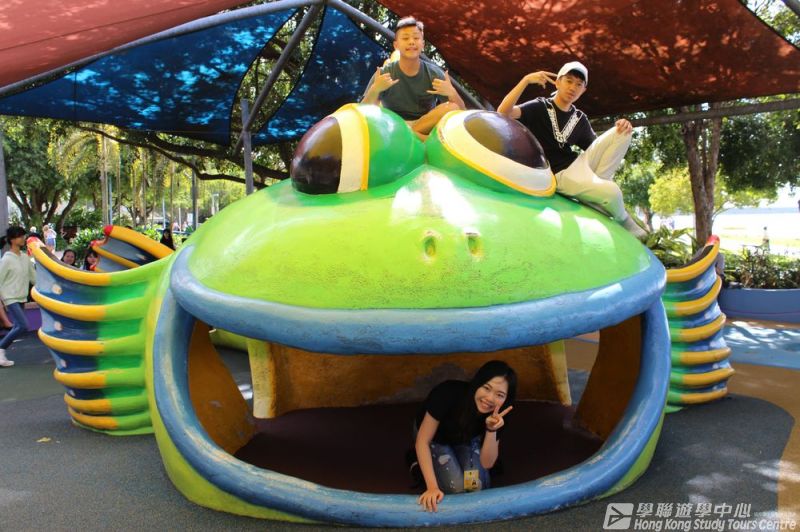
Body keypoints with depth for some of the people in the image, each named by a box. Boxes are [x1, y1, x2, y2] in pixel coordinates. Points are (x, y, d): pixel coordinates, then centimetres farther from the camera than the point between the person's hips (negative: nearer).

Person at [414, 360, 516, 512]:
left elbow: (487, 463, -23)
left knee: (477, 486, -16)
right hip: (435, 437, -3)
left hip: (466, 439, 3)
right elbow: (422, 441, -31)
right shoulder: (449, 393, -41)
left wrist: (491, 430, -41)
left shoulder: (498, 415, -29)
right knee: (456, 488, -19)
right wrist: (432, 487, -38)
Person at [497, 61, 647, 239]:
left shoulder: (580, 118, 16)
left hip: (580, 163, 7)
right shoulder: (540, 107, 0)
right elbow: (503, 112, -15)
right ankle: (624, 221, 5)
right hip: (560, 174, -7)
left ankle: (594, 185, -15)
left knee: (622, 133, -6)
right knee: (611, 192, -30)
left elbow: (596, 146, 15)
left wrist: (622, 129, -3)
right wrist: (526, 80, -26)